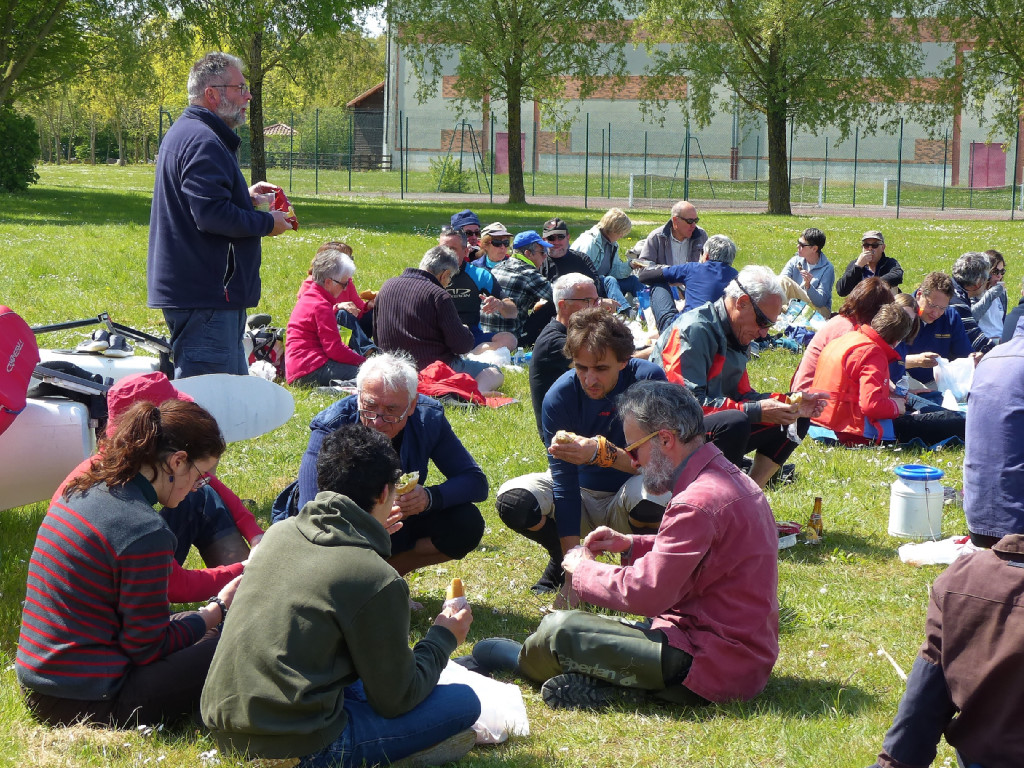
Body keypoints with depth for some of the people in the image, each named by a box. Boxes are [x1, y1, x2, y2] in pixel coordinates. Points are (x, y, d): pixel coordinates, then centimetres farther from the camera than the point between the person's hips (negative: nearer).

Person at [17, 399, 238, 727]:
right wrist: (219, 608, -1)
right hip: (84, 705, -10)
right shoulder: (145, 531, -21)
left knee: (186, 626, 25)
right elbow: (148, 648, -14)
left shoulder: (81, 491, 6)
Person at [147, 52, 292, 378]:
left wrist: (245, 195, 16)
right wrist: (267, 223, -12)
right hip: (205, 296, -11)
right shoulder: (203, 142, -17)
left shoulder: (185, 132, 19)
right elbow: (212, 216, -26)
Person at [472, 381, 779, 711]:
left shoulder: (698, 504, -23)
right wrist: (632, 545, 12)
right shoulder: (729, 479, 10)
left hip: (712, 666, -11)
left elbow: (646, 593, -24)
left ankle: (521, 660, 20)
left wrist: (583, 569, -7)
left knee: (559, 630, -10)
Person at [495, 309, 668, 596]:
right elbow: (564, 483, -20)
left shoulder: (648, 379, -23)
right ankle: (561, 560, 6)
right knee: (512, 501, -27)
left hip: (626, 499, -1)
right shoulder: (559, 397, -20)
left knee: (652, 496, -38)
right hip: (581, 493, 2)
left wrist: (601, 452, -44)